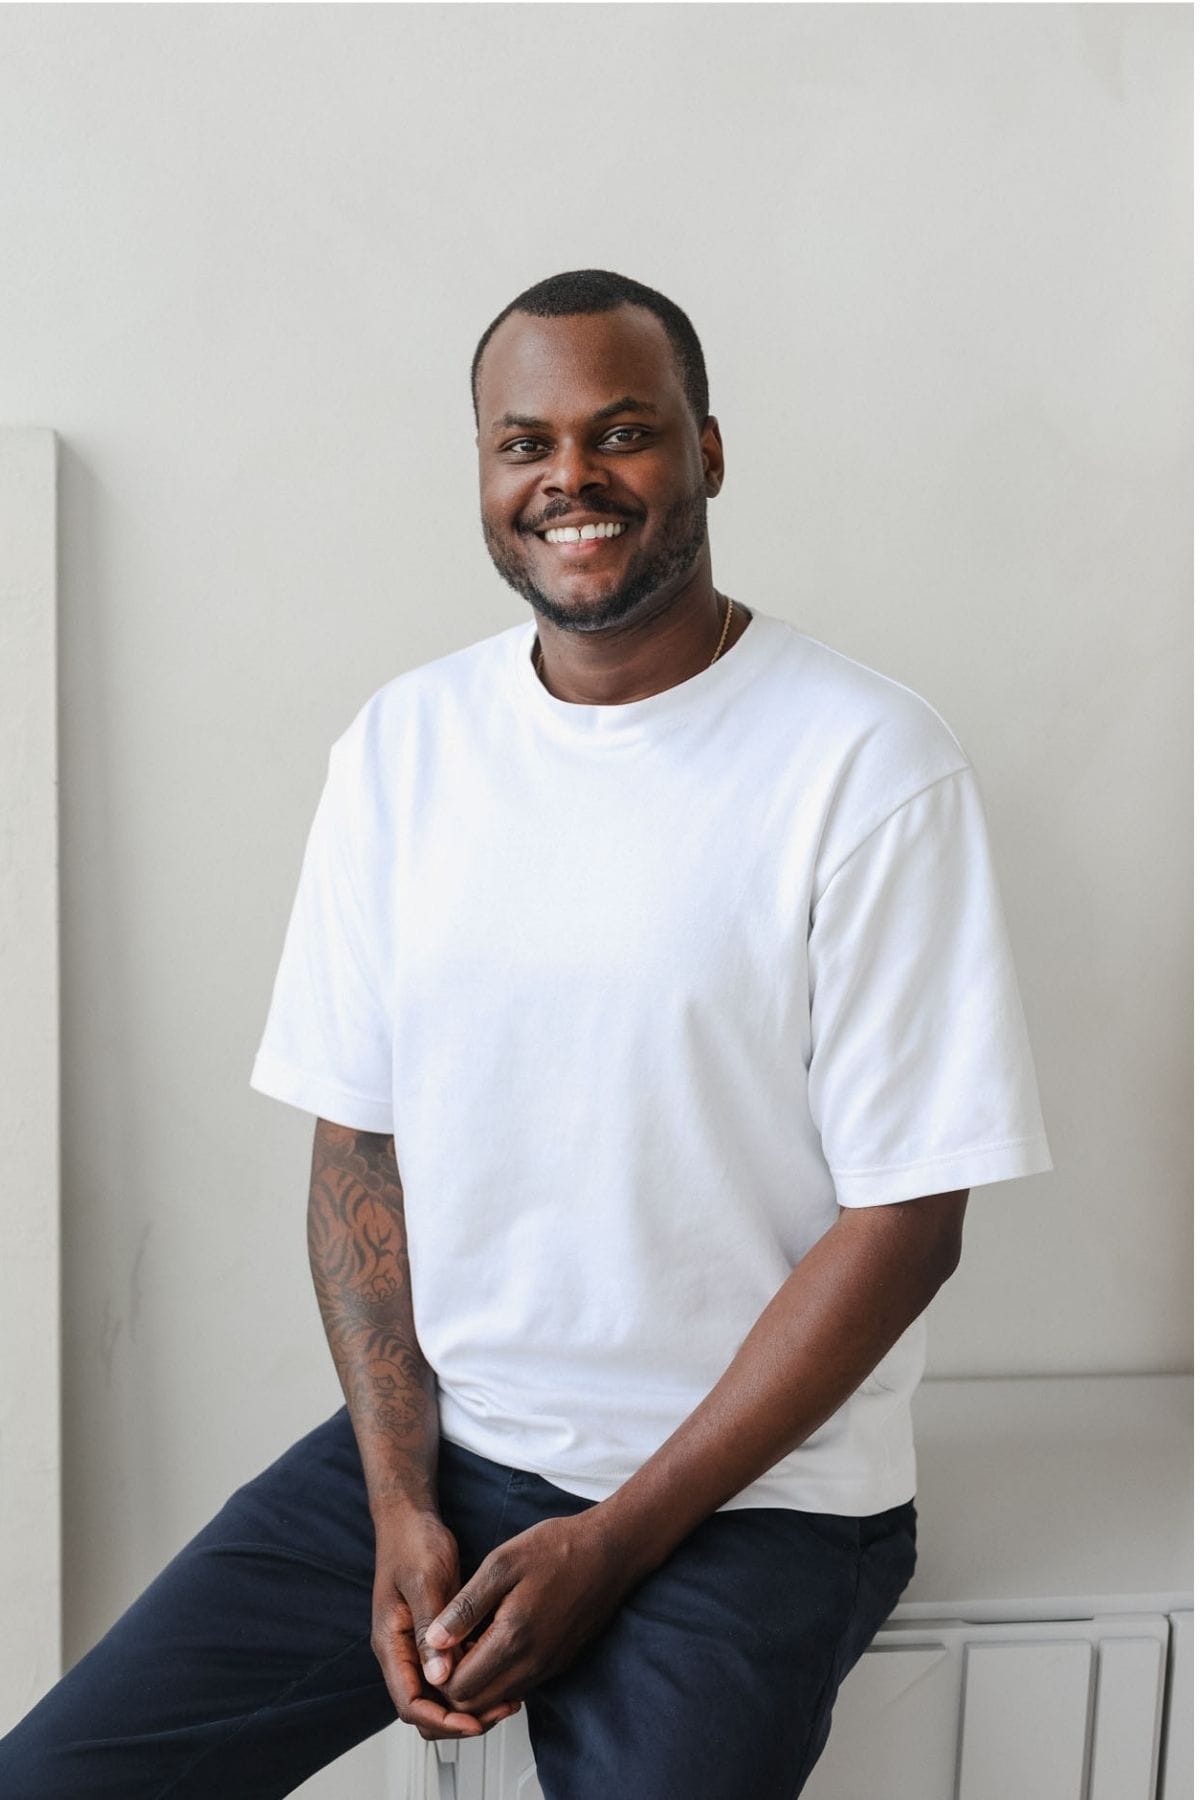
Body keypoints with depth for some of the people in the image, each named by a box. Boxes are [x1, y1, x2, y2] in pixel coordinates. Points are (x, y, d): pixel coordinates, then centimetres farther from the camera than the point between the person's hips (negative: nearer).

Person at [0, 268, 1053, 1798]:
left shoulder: (870, 766, -13)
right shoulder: (400, 746, 1)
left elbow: (906, 1219, -12)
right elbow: (356, 1140, 3)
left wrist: (616, 1539, -13)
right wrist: (401, 1499, -6)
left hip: (744, 1494, -3)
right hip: (428, 1444, 3)